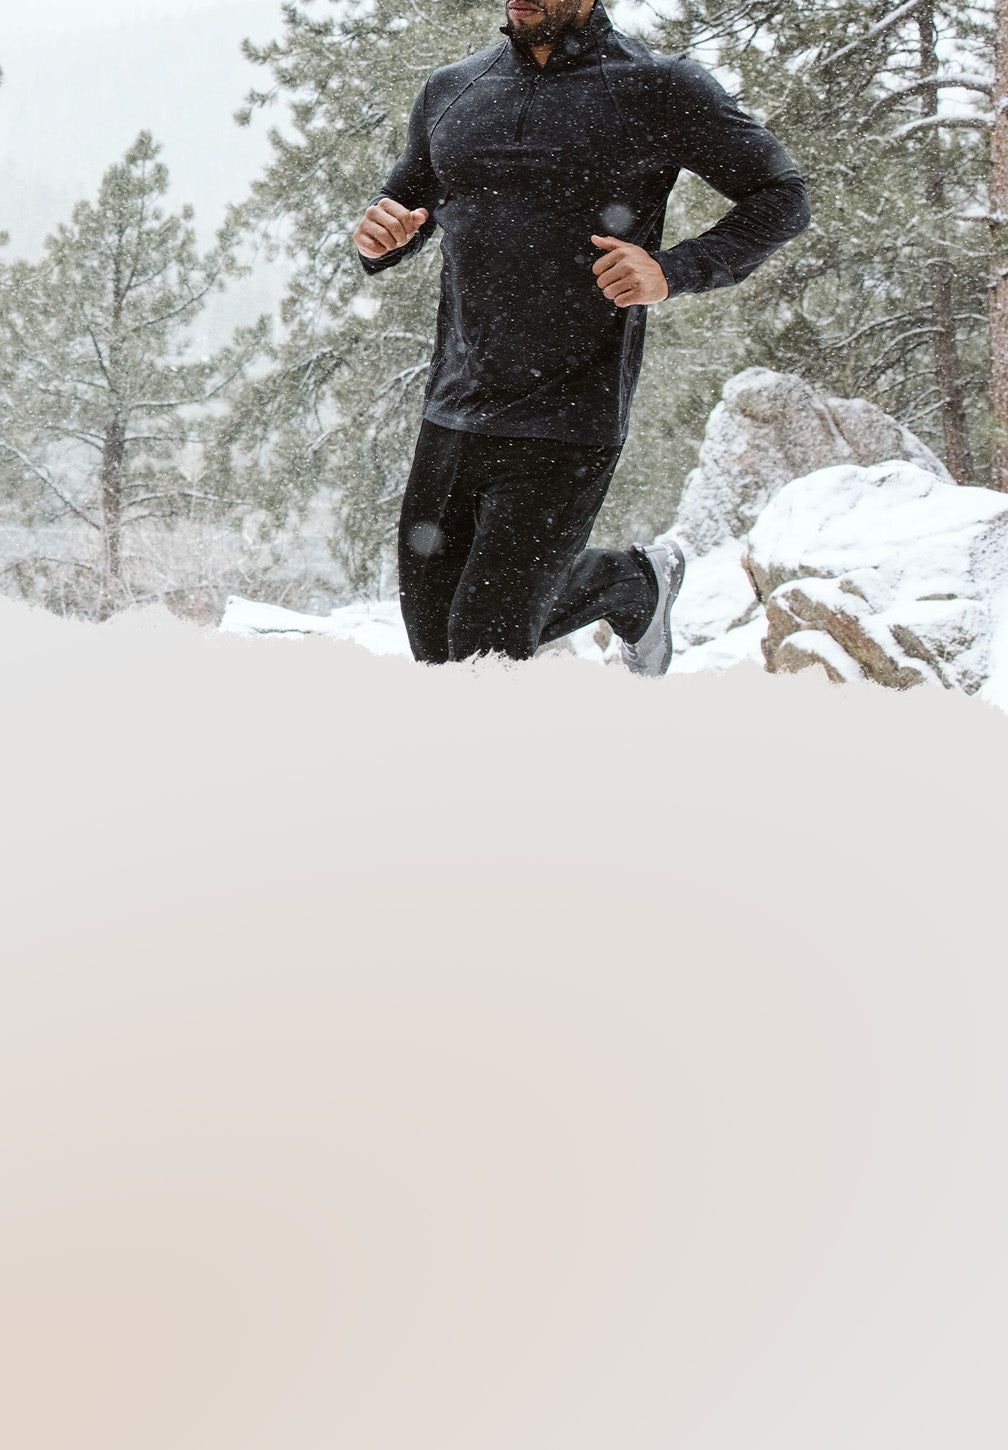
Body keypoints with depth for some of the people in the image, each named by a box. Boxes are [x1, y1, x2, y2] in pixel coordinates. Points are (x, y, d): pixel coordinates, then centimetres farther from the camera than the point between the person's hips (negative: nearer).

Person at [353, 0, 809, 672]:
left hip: (566, 433, -6)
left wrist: (672, 273, -17)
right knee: (434, 643, 15)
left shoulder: (659, 88, -6)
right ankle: (636, 581, 35)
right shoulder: (450, 91, 8)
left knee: (483, 655, -5)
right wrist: (378, 234, -3)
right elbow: (404, 199, 22)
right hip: (451, 415, 6)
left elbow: (782, 197, -1)